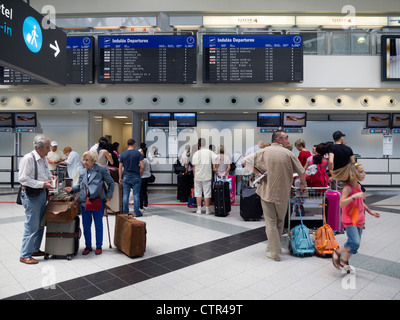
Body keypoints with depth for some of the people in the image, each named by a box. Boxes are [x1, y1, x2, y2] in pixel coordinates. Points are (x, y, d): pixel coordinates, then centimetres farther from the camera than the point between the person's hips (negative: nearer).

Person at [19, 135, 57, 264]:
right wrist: (43, 184, -24)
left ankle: (35, 249, 32)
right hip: (31, 195, -9)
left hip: (42, 194, 9)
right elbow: (23, 178, -21)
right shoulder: (28, 159, -18)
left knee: (40, 224, 17)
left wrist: (51, 177, 1)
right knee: (32, 225, -3)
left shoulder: (44, 159, 8)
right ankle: (25, 255, 12)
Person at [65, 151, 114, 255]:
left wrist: (109, 195, -1)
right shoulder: (81, 171, 7)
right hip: (84, 203, 4)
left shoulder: (101, 170, -6)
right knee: (86, 226, 12)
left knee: (98, 225, 10)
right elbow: (79, 186, 15)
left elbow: (111, 183, 2)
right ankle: (88, 246, 29)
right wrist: (72, 189, -3)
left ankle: (99, 246, 24)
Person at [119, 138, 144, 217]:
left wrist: (120, 178, 11)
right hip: (136, 177, -2)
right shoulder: (138, 153, -5)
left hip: (126, 176, 2)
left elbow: (120, 167, 4)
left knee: (125, 195, 7)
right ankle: (136, 212, 7)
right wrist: (140, 174, 5)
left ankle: (125, 212, 12)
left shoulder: (123, 154, 3)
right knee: (136, 194, 3)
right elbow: (142, 166, -10)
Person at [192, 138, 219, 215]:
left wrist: (194, 176, 8)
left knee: (198, 193, 10)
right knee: (207, 193, 6)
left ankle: (199, 209, 13)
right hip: (207, 176, -1)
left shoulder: (196, 153, -3)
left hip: (197, 176, 1)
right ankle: (207, 210, 10)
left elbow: (194, 166, -1)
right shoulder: (209, 152, -4)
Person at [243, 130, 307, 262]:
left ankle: (275, 252, 7)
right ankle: (274, 247, 31)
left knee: (271, 222, 6)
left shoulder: (263, 151, -3)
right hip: (282, 193, 0)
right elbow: (301, 172, 0)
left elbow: (246, 161, -6)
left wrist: (257, 172, -1)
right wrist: (303, 184, 18)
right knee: (280, 221, 18)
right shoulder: (289, 153, -5)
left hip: (266, 192, 0)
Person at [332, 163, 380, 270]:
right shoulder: (347, 187, -17)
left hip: (359, 219, 9)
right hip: (349, 220, -9)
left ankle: (344, 261, 28)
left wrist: (370, 211, 25)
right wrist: (354, 196, -33)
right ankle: (337, 253, 5)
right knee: (355, 242, -19)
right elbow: (341, 203, -29)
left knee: (356, 243, 12)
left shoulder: (358, 186, 10)